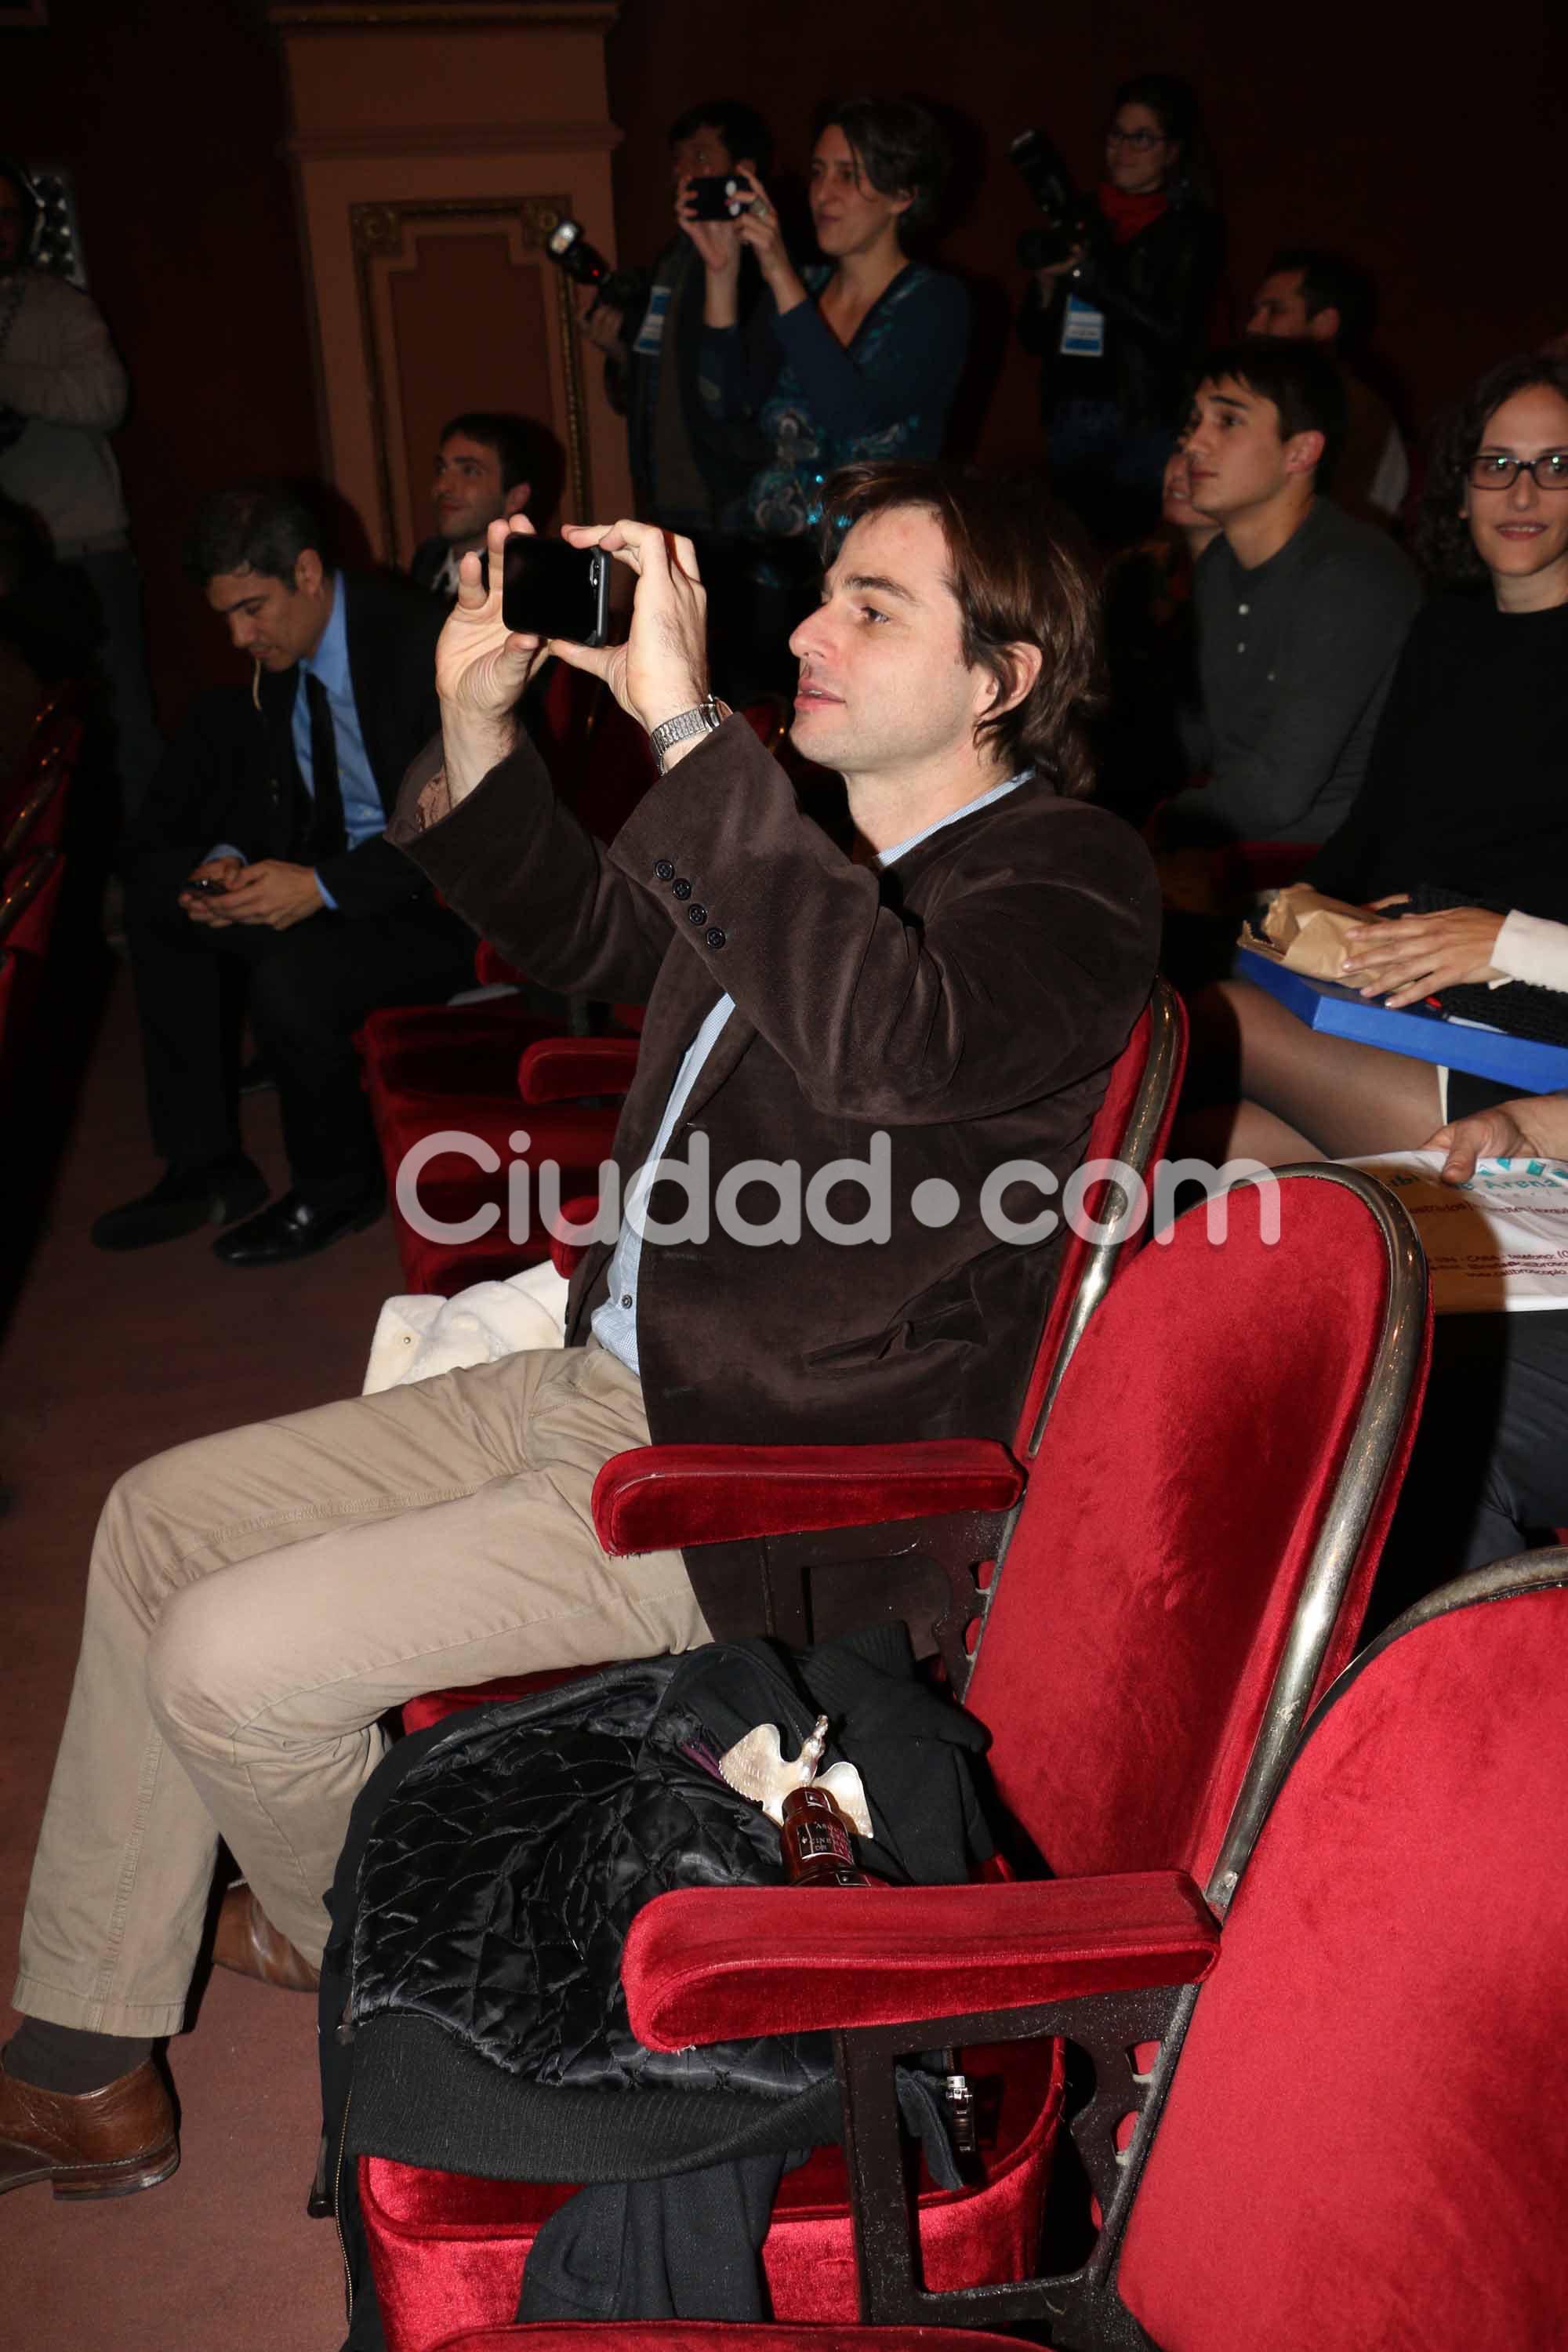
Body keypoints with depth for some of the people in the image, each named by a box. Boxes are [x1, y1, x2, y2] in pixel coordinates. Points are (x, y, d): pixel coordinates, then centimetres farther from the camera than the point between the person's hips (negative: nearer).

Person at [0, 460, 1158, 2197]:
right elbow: (591, 930, 22)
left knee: (229, 1659, -14)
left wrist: (682, 720, -36)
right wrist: (475, 727, 5)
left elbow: (881, 1043, -38)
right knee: (160, 1520, 9)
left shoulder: (1069, 883, -16)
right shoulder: (824, 836, 9)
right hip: (605, 1383, 9)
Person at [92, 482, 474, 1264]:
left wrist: (323, 886, -29)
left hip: (447, 900, -9)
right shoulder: (281, 651, 4)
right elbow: (274, 790, 14)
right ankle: (204, 1168, 7)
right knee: (157, 902, 3)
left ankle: (338, 1185, -2)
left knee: (291, 975, -32)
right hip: (342, 868, 9)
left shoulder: (425, 642, -21)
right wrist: (229, 862, -9)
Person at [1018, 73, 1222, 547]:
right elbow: (1034, 339, 14)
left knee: (1128, 541, -13)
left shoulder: (1193, 229, 1)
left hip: (1147, 424, -4)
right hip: (1070, 420, 4)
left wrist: (1085, 272, -15)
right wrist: (1046, 286, -7)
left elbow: (1172, 332, -12)